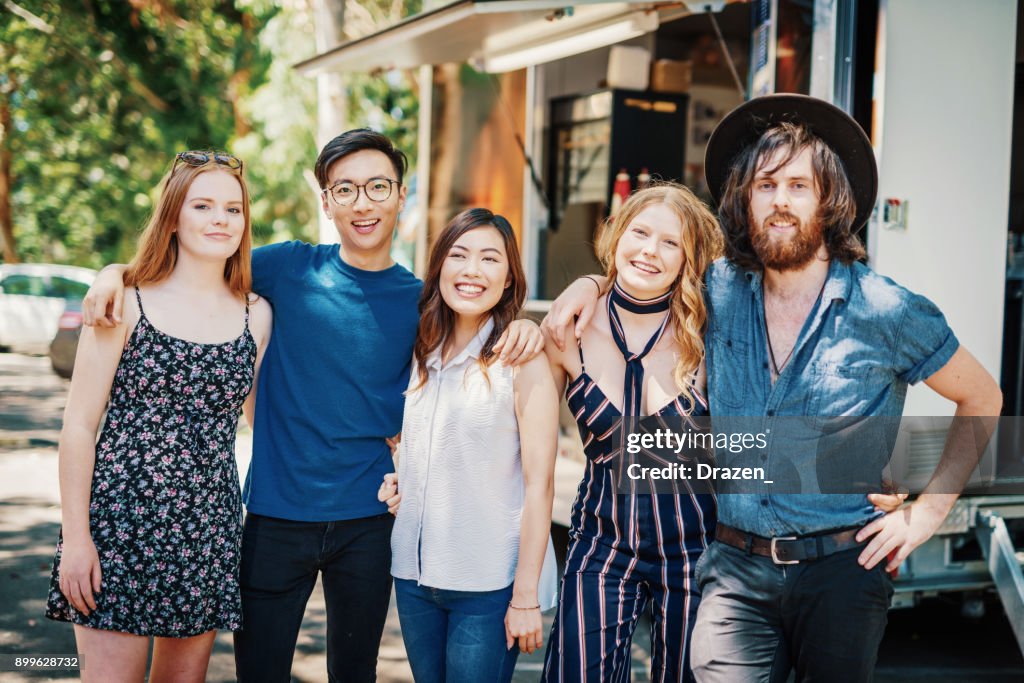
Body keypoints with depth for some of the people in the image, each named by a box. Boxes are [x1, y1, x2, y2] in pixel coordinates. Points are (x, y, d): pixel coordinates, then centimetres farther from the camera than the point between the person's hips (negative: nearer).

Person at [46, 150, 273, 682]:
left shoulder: (256, 316, 8)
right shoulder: (127, 304, -2)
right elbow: (79, 424, -3)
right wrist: (75, 536, -7)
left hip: (208, 532, 4)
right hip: (122, 520, -3)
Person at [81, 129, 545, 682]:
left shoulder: (419, 299, 1)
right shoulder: (291, 267, -2)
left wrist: (520, 327, -8)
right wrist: (118, 273, -13)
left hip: (367, 519, 1)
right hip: (276, 514, -1)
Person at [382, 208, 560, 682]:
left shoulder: (521, 360, -9)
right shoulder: (421, 357, 8)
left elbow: (538, 483, -11)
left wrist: (526, 597, -13)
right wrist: (396, 481, 0)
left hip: (488, 585, -5)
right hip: (414, 572, 5)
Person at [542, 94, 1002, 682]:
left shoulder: (886, 312, -4)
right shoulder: (721, 293, 4)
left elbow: (982, 399, 8)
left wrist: (929, 508, 2)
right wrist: (591, 284, 4)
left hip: (842, 568, -1)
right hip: (737, 567, 2)